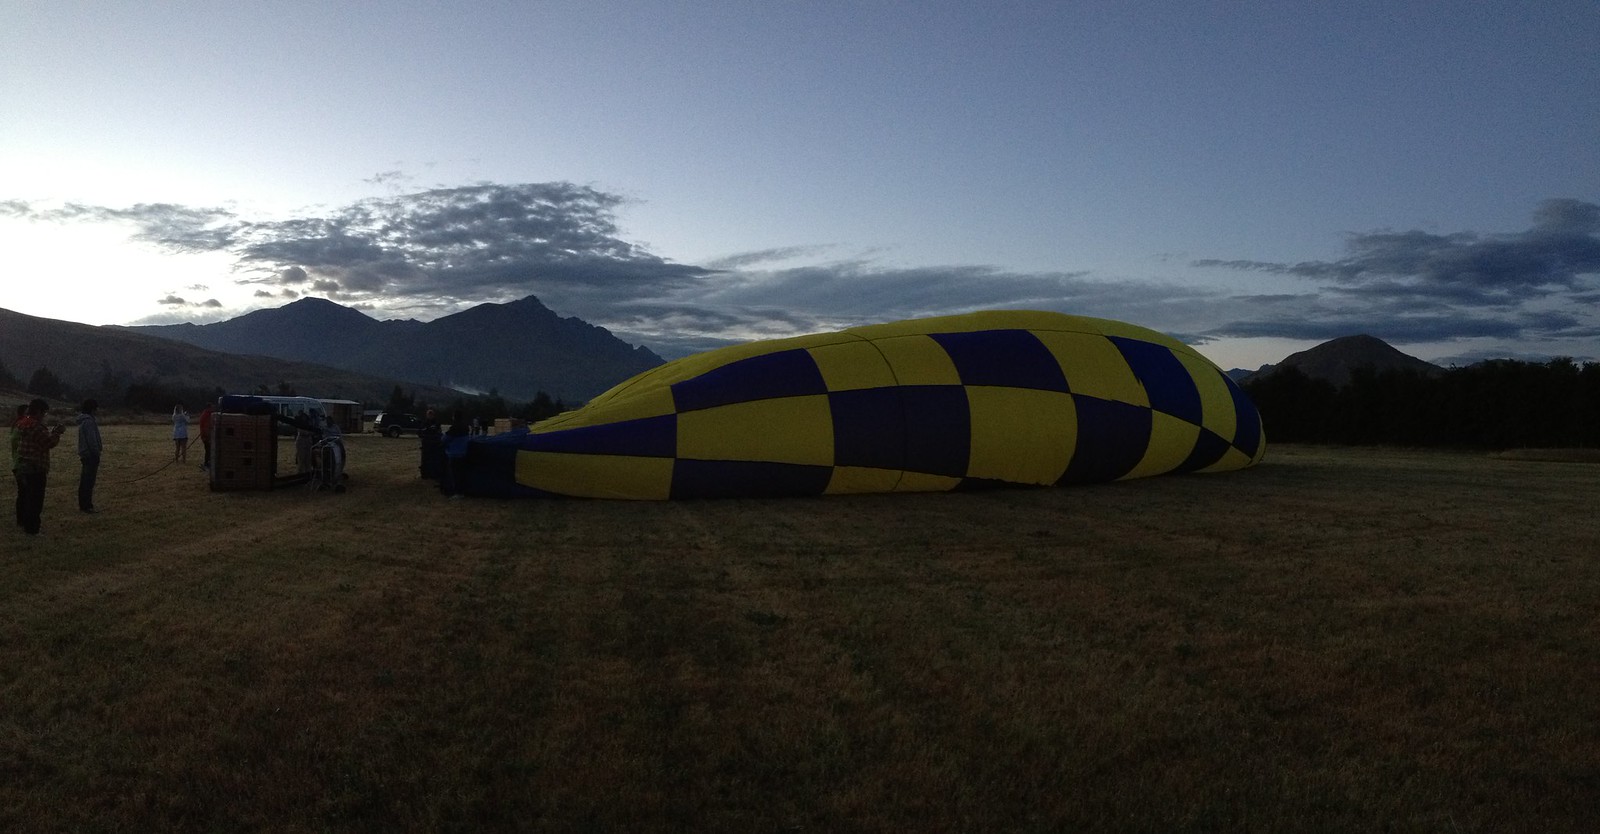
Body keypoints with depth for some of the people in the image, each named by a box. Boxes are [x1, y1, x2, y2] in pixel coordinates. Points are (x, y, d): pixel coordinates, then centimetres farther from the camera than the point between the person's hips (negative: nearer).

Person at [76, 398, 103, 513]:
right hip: (91, 455, -10)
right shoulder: (89, 421, -17)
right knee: (89, 482, -6)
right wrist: (97, 454, -15)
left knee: (84, 481, 14)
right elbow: (92, 440, -19)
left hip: (85, 455, 10)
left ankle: (83, 505, 21)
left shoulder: (82, 421, 13)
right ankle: (87, 506, -4)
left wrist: (99, 446, 22)